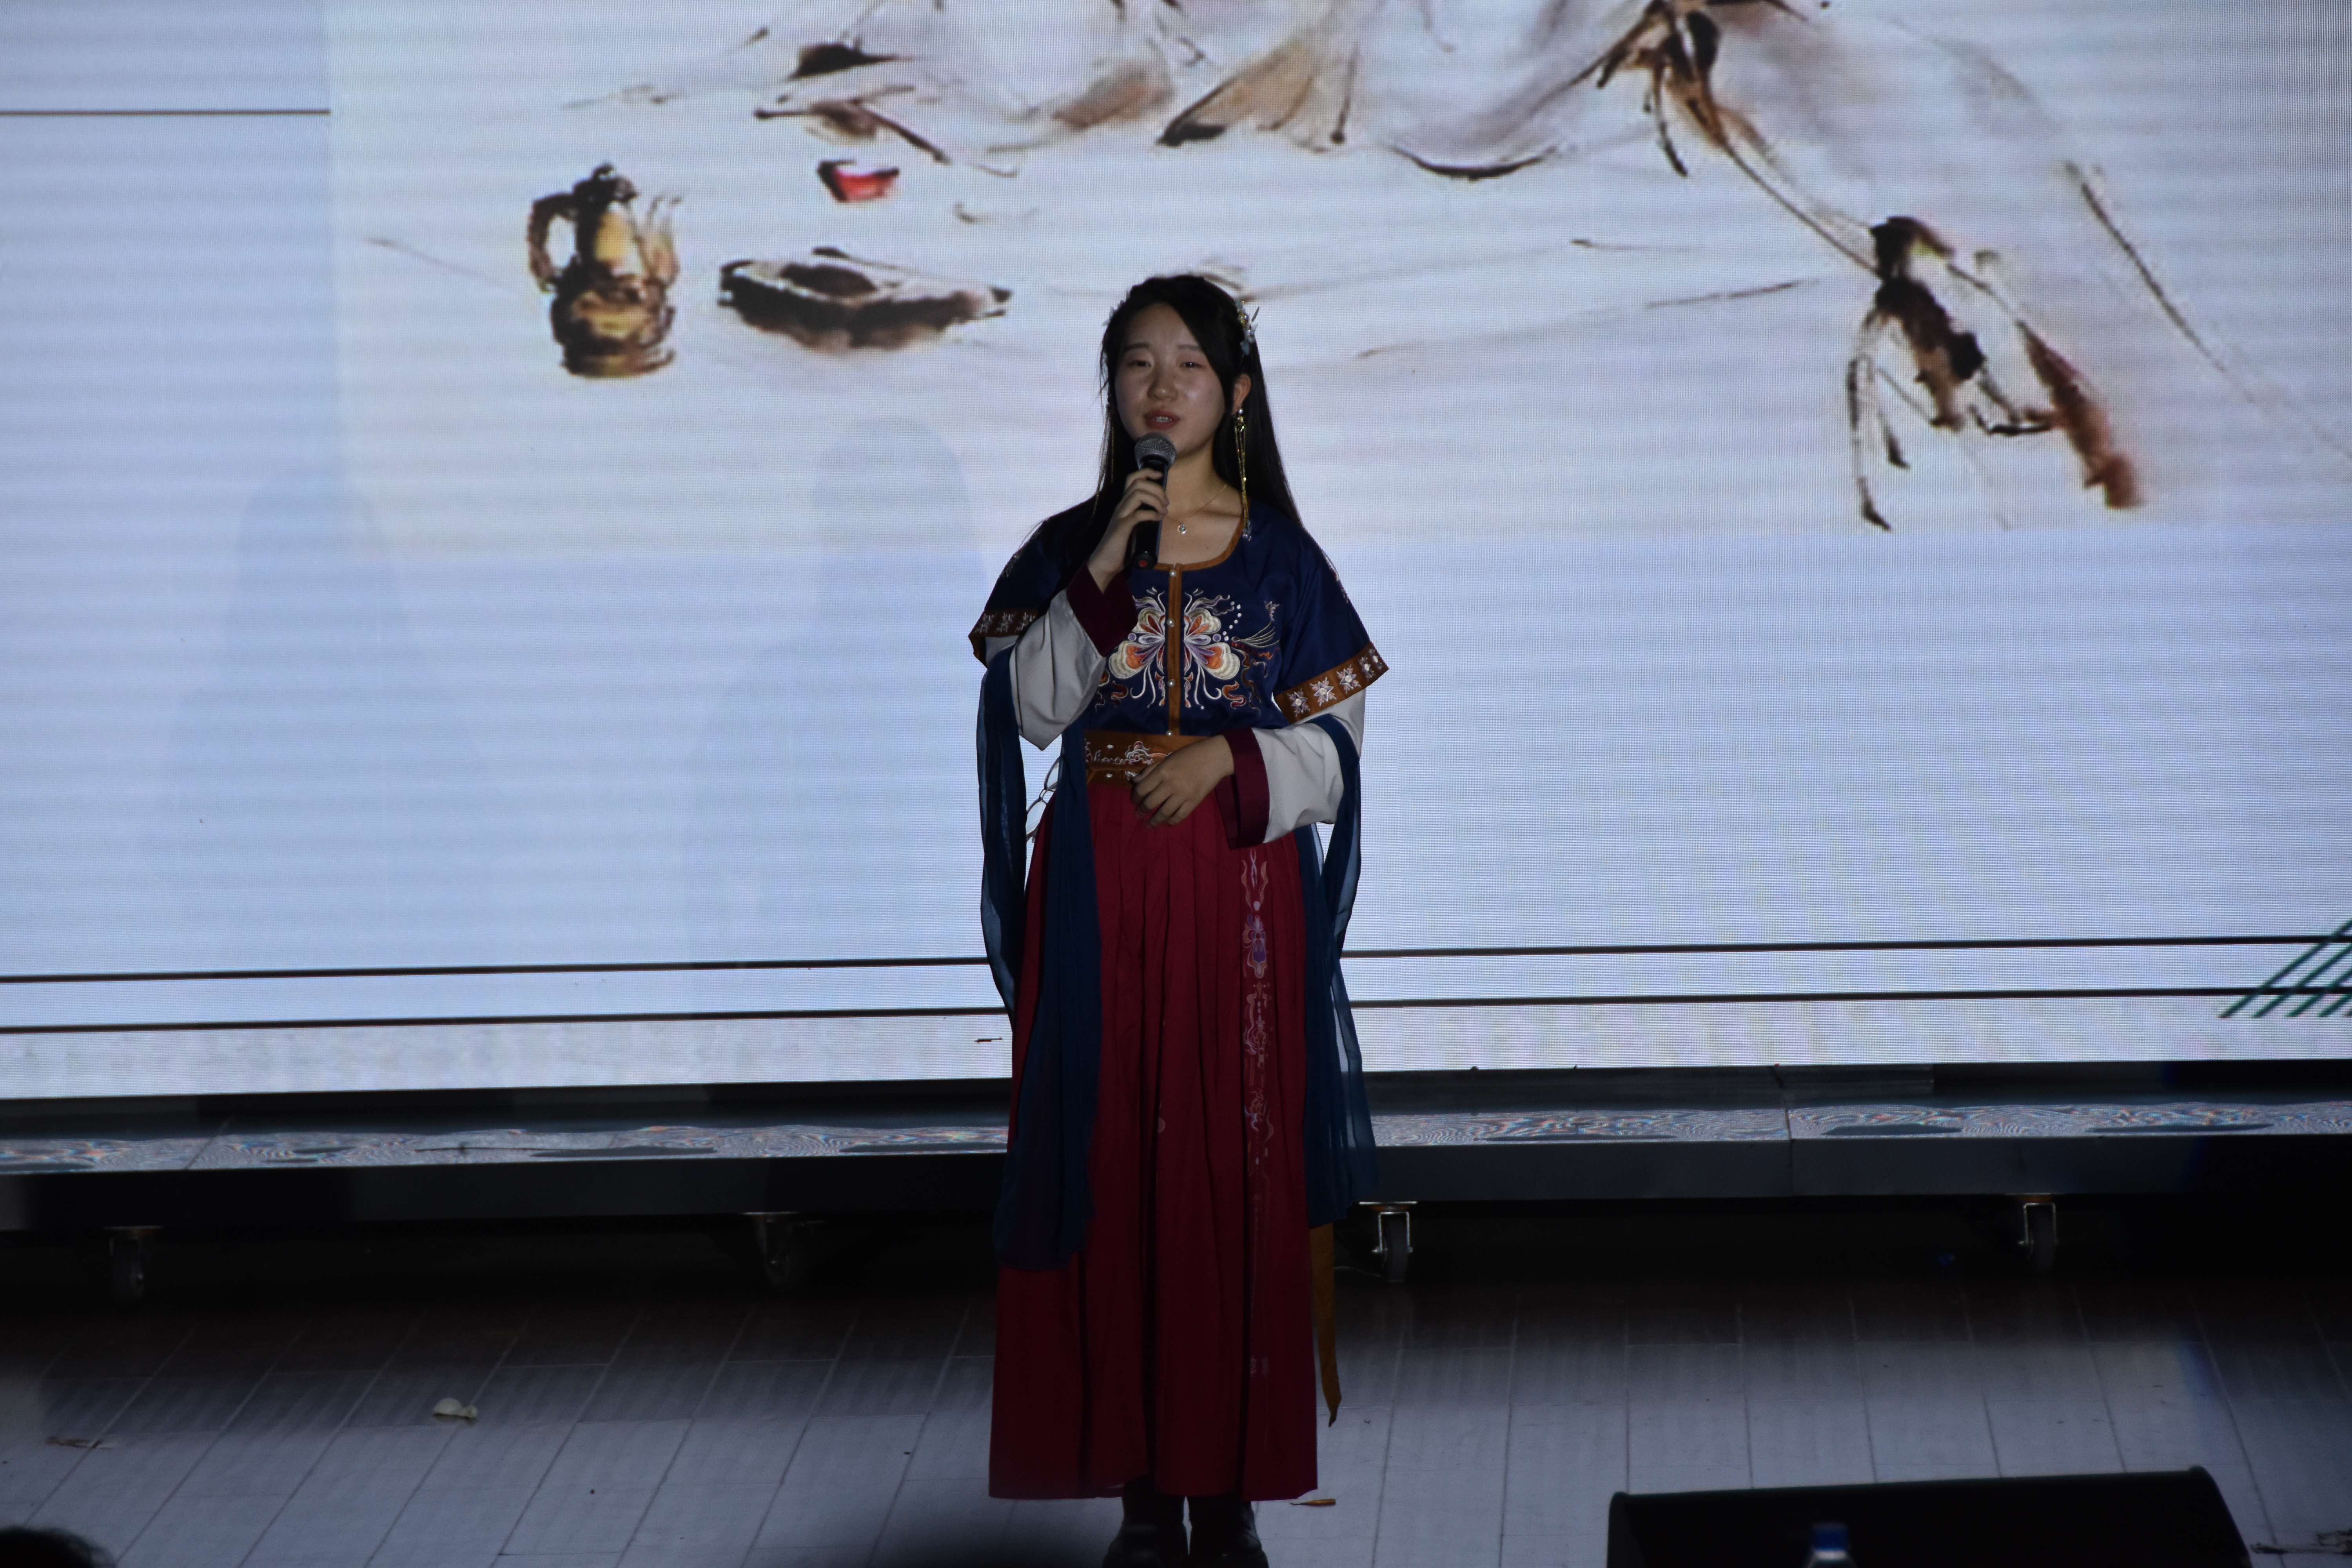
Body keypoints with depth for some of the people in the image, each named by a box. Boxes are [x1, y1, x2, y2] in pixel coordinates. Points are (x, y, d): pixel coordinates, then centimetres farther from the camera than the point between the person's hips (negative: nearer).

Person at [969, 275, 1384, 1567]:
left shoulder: (1280, 557, 5)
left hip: (1243, 889, -1)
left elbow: (1330, 739, 3)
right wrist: (1102, 578, -13)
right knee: (1114, 1163, -1)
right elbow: (1033, 708, -4)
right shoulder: (1069, 548, 7)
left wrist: (1230, 758, -14)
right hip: (1101, 890, 1)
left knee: (1237, 1168, -2)